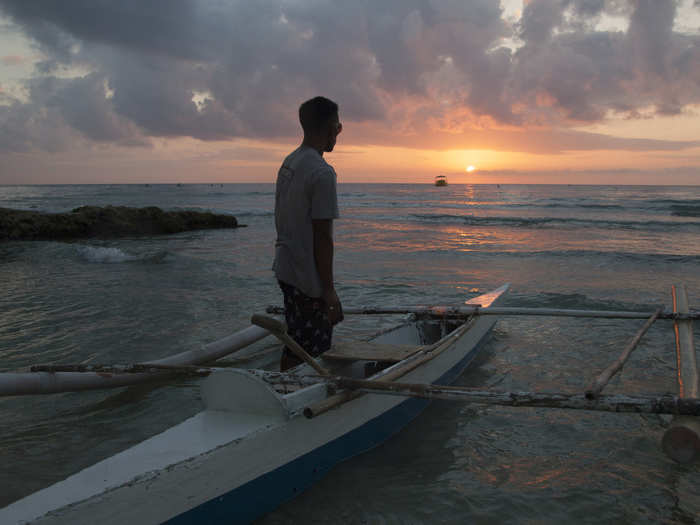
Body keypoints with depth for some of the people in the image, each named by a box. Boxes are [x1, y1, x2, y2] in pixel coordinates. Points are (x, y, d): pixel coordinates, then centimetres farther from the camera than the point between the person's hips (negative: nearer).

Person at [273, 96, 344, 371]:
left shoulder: (288, 163, 11)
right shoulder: (322, 172, -18)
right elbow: (322, 237, -20)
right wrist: (329, 290, -15)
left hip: (285, 271, 9)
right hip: (309, 280, -9)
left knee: (293, 349, 18)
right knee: (312, 357, -1)